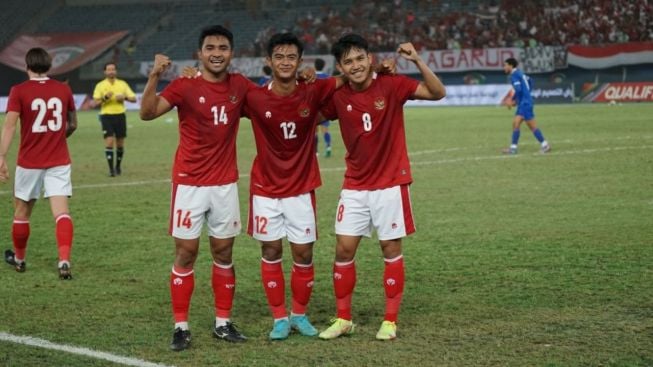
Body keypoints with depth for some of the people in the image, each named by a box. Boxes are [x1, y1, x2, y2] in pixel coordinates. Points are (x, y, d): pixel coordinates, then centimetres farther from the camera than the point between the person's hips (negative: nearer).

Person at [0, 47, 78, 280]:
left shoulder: (19, 91, -6)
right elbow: (73, 125, 14)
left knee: (21, 212, 16)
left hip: (29, 162, -1)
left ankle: (19, 259, 32)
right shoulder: (64, 90, 3)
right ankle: (64, 261, -23)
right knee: (61, 212, -5)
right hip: (59, 162, 1)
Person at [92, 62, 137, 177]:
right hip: (107, 116, -2)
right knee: (109, 141, -13)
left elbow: (133, 98, 7)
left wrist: (125, 97, -12)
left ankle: (118, 167, 25)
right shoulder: (100, 85, 1)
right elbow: (96, 102, -4)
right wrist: (105, 97, -20)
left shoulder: (122, 84, 7)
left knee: (120, 143, 7)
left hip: (120, 115, 2)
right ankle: (111, 169, -10)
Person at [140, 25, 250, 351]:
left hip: (226, 183, 4)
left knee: (223, 252, 10)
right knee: (185, 253, -1)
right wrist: (154, 76, -38)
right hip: (190, 183, -4)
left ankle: (223, 322, 19)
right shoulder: (185, 86, -10)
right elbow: (147, 113, -23)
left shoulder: (239, 86, 3)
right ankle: (181, 326, 6)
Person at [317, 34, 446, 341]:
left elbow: (437, 93, -16)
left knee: (391, 248, 2)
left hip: (391, 183, -3)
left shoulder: (390, 85, -11)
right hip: (354, 186, 3)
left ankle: (390, 321, 12)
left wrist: (417, 61, -29)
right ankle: (343, 319, 13)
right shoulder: (338, 97, -2)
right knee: (344, 248, 1)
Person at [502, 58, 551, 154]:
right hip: (523, 103, 10)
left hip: (525, 103, -10)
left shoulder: (514, 75, -13)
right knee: (515, 123, 7)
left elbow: (518, 89, -24)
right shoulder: (519, 73, 15)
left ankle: (544, 145, 2)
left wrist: (512, 100, -10)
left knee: (532, 126, -4)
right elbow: (530, 83, 24)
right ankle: (513, 147, 6)